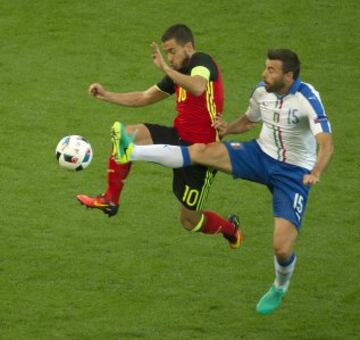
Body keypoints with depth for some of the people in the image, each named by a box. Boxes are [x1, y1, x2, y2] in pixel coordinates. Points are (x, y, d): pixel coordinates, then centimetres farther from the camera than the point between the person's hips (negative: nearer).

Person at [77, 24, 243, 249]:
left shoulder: (202, 62, -13)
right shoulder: (178, 75, 14)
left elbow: (198, 88, -37)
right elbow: (144, 98, 19)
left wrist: (165, 68, -36)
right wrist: (106, 95, 9)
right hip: (179, 138, 8)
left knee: (190, 220, 2)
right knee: (127, 135, -16)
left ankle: (231, 228, 35)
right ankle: (110, 200, -11)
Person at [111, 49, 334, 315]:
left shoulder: (307, 99, -25)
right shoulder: (262, 91, -5)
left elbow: (326, 144, -35)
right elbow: (248, 121, 16)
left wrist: (315, 173, -55)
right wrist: (228, 128, -7)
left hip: (294, 173, -5)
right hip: (261, 154, 5)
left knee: (282, 248, -14)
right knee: (203, 151, -18)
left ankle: (280, 288, 21)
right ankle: (131, 152, -23)